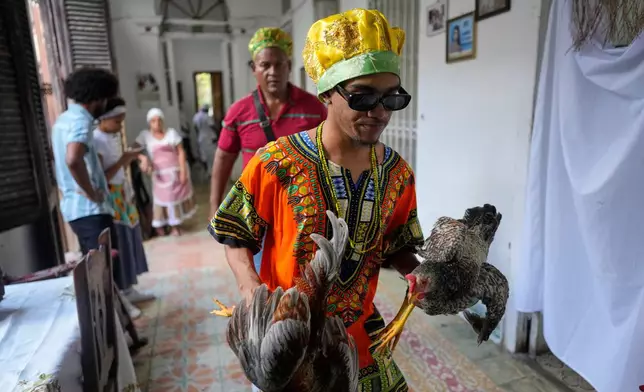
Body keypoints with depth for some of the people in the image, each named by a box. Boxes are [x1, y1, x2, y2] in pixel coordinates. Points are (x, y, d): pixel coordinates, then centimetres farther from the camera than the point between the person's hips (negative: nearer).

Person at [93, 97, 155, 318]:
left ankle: (129, 291, 29)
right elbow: (99, 179, -23)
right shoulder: (96, 141, -18)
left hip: (123, 196, 9)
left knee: (130, 242, 15)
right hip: (109, 200, -9)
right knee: (118, 247, -2)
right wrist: (123, 161, -23)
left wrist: (129, 159, 5)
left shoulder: (115, 136, 9)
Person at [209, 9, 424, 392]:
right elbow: (237, 237, -8)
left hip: (359, 334, 4)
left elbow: (396, 247, 5)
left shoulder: (397, 172, -7)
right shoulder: (275, 163, -20)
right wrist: (250, 286, -24)